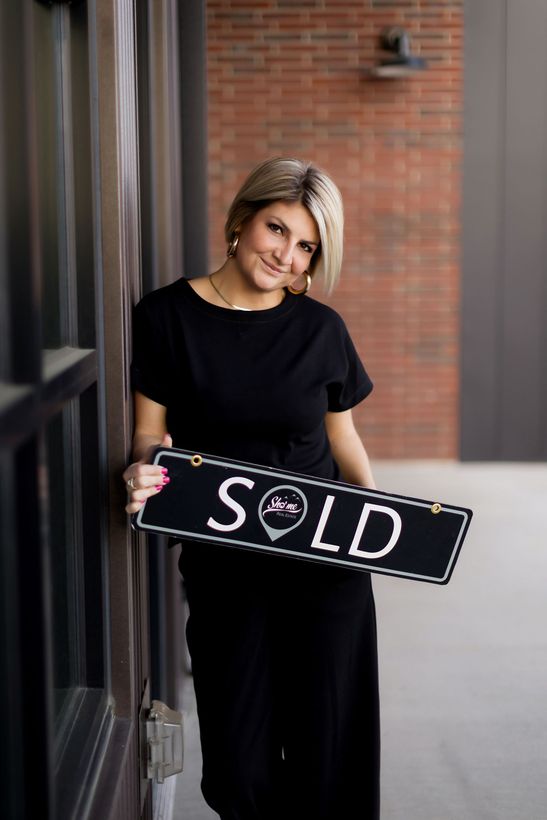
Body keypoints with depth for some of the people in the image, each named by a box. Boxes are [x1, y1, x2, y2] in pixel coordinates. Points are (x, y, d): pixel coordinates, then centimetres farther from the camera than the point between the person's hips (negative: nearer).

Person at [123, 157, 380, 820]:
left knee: (326, 750, 3)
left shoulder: (321, 329, 2)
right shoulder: (166, 317, -3)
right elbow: (150, 432, -1)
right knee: (238, 764, 2)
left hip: (326, 561, 1)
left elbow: (342, 435, 11)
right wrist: (144, 469, -22)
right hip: (222, 565, -1)